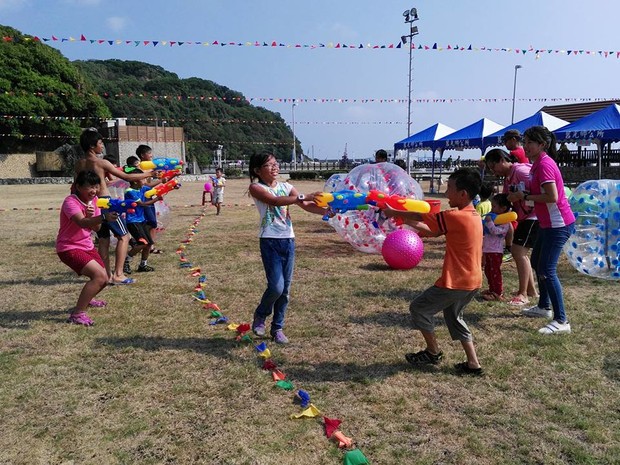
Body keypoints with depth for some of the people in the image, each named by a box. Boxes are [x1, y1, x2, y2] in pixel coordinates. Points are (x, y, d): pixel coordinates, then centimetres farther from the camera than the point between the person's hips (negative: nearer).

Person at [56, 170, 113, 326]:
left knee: (104, 279, 14)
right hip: (69, 248, -8)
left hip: (87, 245, 8)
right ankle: (77, 314, -18)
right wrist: (104, 217, -57)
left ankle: (87, 299, 46)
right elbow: (81, 222, -41)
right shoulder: (70, 202, -22)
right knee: (99, 275, -25)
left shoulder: (93, 200, 1)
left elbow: (96, 228, -2)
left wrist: (91, 215, -22)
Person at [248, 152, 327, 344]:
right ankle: (260, 316, 17)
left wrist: (327, 211, -18)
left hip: (288, 240, 5)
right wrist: (301, 197, -29)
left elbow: (306, 206, -1)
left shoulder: (286, 186, 11)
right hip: (270, 241, -5)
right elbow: (274, 201, -21)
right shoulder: (256, 188, -2)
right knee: (276, 286, -13)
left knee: (286, 288, 7)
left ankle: (277, 327, 24)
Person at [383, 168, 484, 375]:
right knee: (453, 316, 26)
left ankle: (433, 352, 22)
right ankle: (473, 364, 24)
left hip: (455, 282, -9)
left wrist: (393, 212, 3)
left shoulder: (456, 217, -21)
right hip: (472, 281, 9)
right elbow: (434, 232, 14)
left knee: (419, 308, 8)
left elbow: (421, 217, -10)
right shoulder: (473, 216, 8)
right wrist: (407, 220, 10)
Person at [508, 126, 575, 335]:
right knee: (537, 263, 21)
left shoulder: (545, 164, -19)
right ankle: (544, 307, 36)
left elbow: (552, 197, -27)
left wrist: (525, 196, -18)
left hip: (558, 225, -11)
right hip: (548, 223, 11)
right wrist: (521, 195, 0)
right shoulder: (538, 163, 11)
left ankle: (561, 321, -7)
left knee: (547, 270, -12)